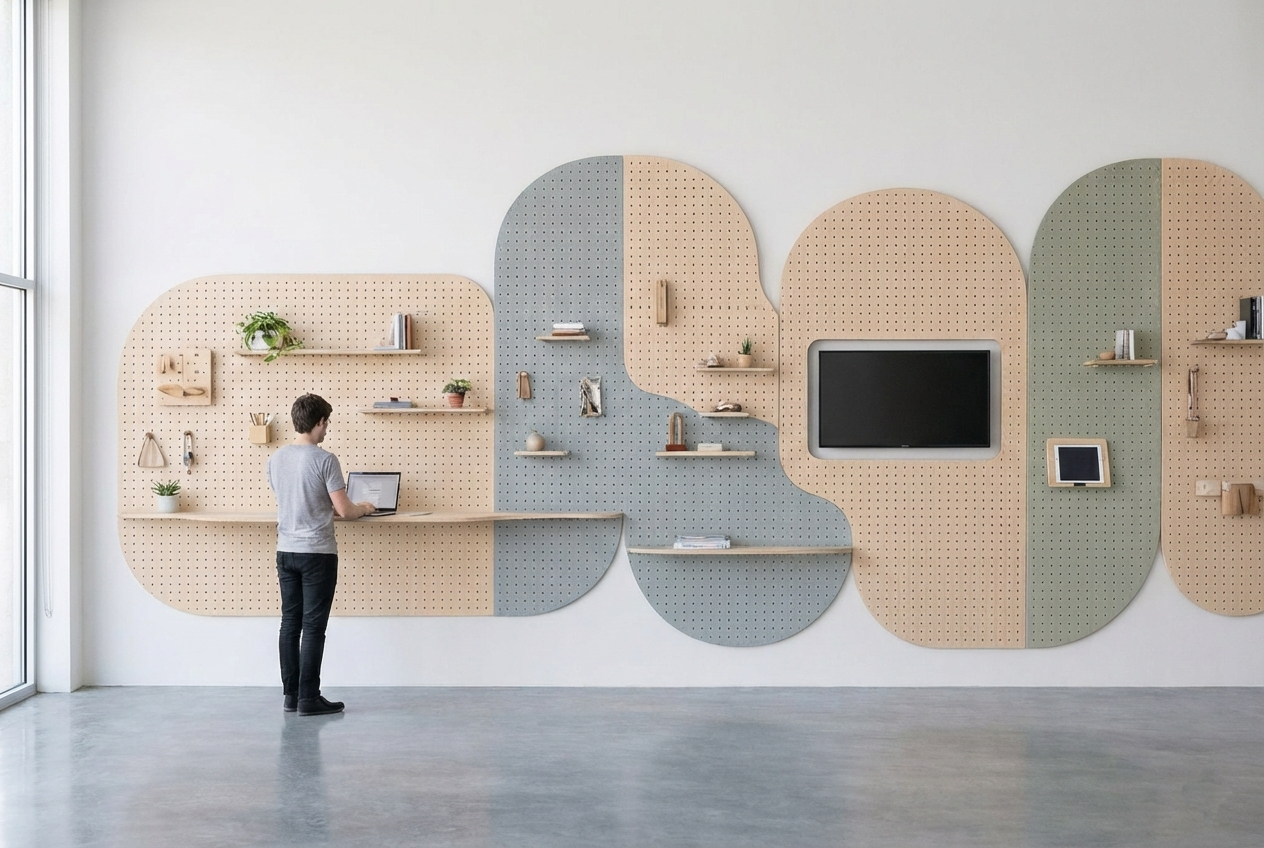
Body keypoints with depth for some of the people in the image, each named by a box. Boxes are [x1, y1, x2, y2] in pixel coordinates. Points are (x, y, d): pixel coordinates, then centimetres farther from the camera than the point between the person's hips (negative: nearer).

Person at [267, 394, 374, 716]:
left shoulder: (276, 459, 5)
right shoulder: (324, 460, -14)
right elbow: (343, 510, -14)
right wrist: (363, 509, 8)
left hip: (286, 551, 6)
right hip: (317, 553, -6)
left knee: (290, 623, 11)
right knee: (313, 627, -1)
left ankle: (291, 694, 16)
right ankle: (309, 698, 2)